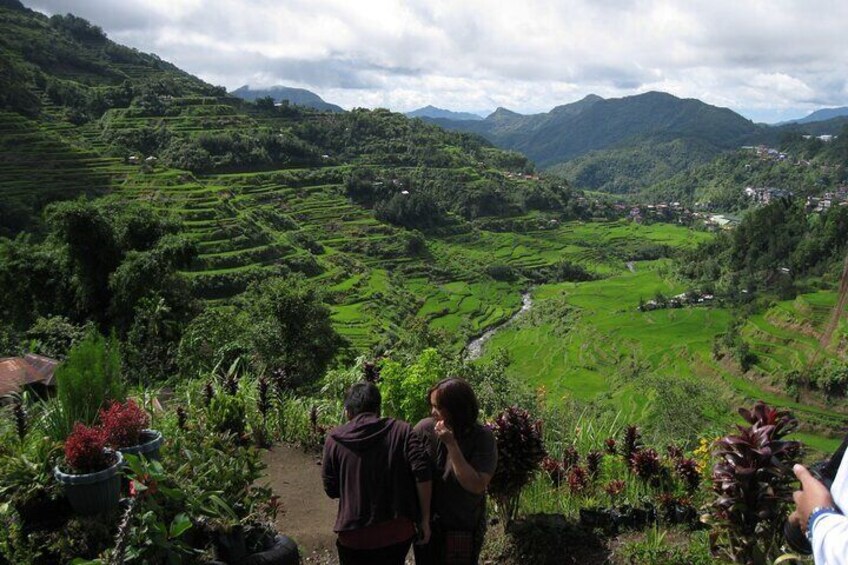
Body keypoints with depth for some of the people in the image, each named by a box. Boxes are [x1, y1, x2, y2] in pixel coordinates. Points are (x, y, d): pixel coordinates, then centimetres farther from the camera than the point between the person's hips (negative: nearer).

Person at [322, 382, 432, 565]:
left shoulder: (334, 439, -3)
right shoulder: (402, 431, -4)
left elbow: (331, 490, 3)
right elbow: (423, 474, -13)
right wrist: (425, 520, -6)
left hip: (354, 537, -1)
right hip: (397, 532, 1)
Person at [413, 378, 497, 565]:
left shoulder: (482, 437, -17)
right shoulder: (425, 429, -14)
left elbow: (477, 486, -25)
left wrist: (451, 444, -29)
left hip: (463, 527, -2)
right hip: (426, 525, 2)